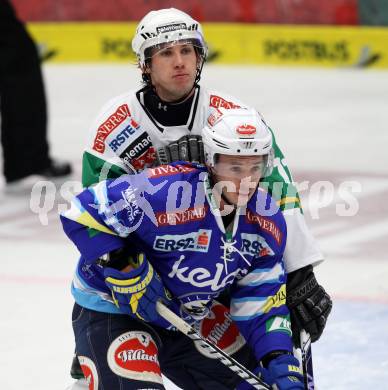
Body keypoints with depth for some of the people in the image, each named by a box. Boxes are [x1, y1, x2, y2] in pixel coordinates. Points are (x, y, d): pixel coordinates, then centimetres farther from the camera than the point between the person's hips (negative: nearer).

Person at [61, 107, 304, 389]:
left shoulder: (268, 223, -8)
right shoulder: (165, 191, -32)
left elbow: (262, 303, -3)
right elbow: (82, 212, -29)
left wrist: (282, 362, -16)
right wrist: (125, 272, -30)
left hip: (190, 316, 7)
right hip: (110, 311, -7)